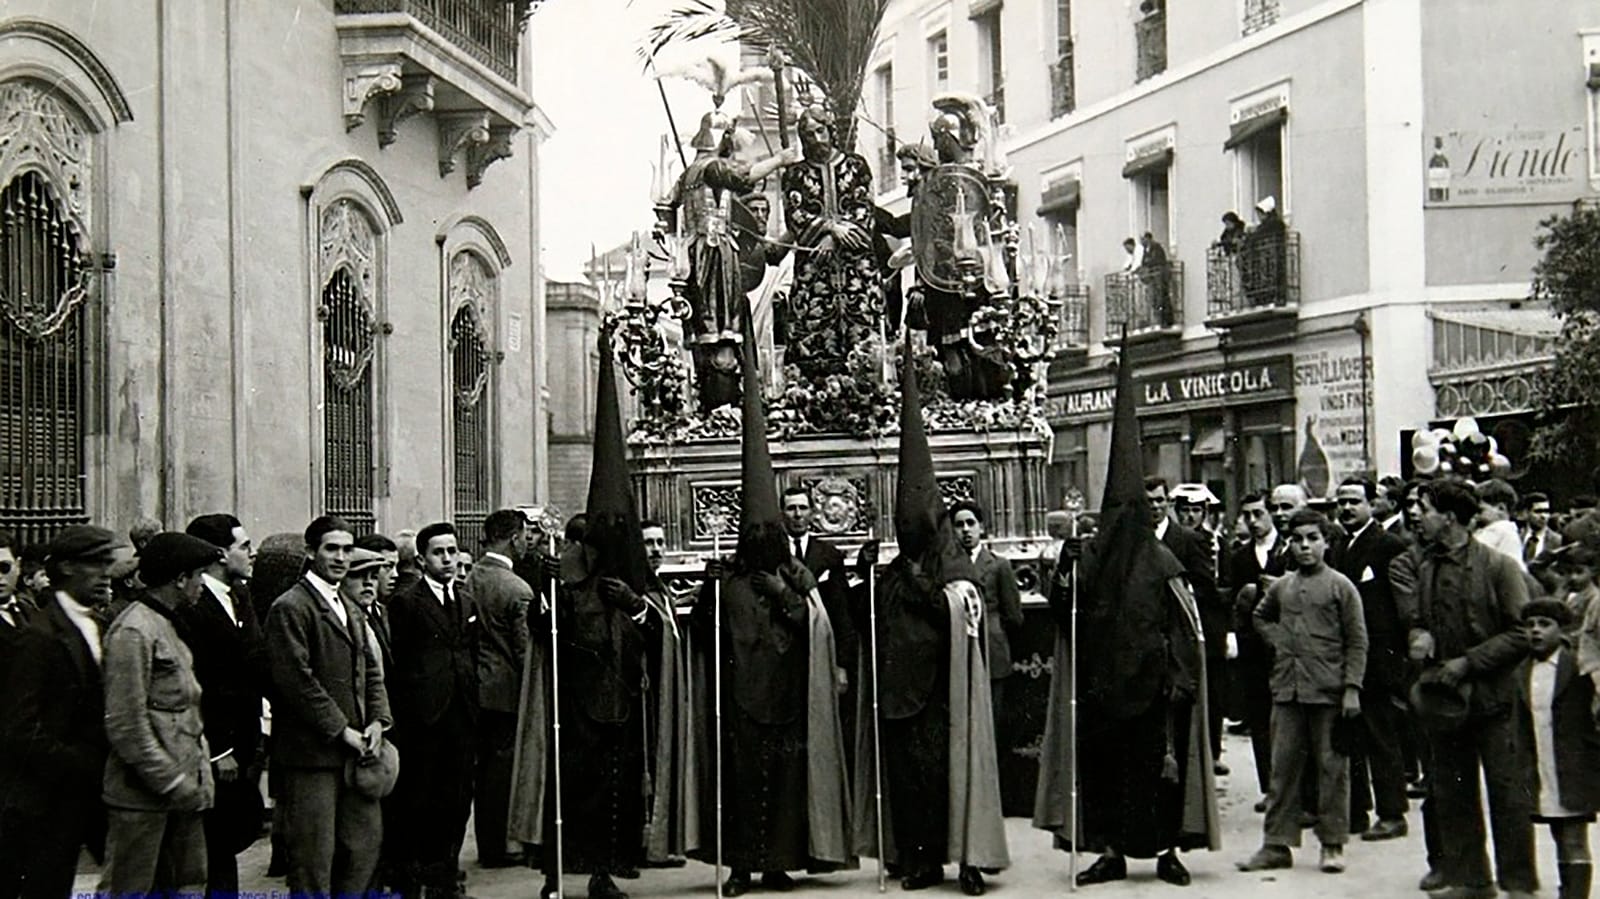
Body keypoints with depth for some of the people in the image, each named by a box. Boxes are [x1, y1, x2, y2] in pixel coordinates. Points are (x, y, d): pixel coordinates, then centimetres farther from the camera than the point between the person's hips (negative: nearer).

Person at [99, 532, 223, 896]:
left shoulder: (167, 625, 15)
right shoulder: (133, 632, -15)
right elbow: (125, 725, -19)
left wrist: (196, 775, 11)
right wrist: (172, 781, -18)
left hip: (179, 788, 9)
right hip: (143, 795, -9)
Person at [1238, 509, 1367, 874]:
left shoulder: (1341, 586, -1)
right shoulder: (1281, 587, 11)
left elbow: (1357, 642, -3)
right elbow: (1260, 617, 30)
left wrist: (1352, 688, -10)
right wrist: (1277, 640, 11)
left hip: (1328, 691, -4)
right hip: (1287, 689, 4)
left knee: (1332, 768, 2)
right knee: (1283, 766, 5)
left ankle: (1332, 844, 10)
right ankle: (1277, 844, 9)